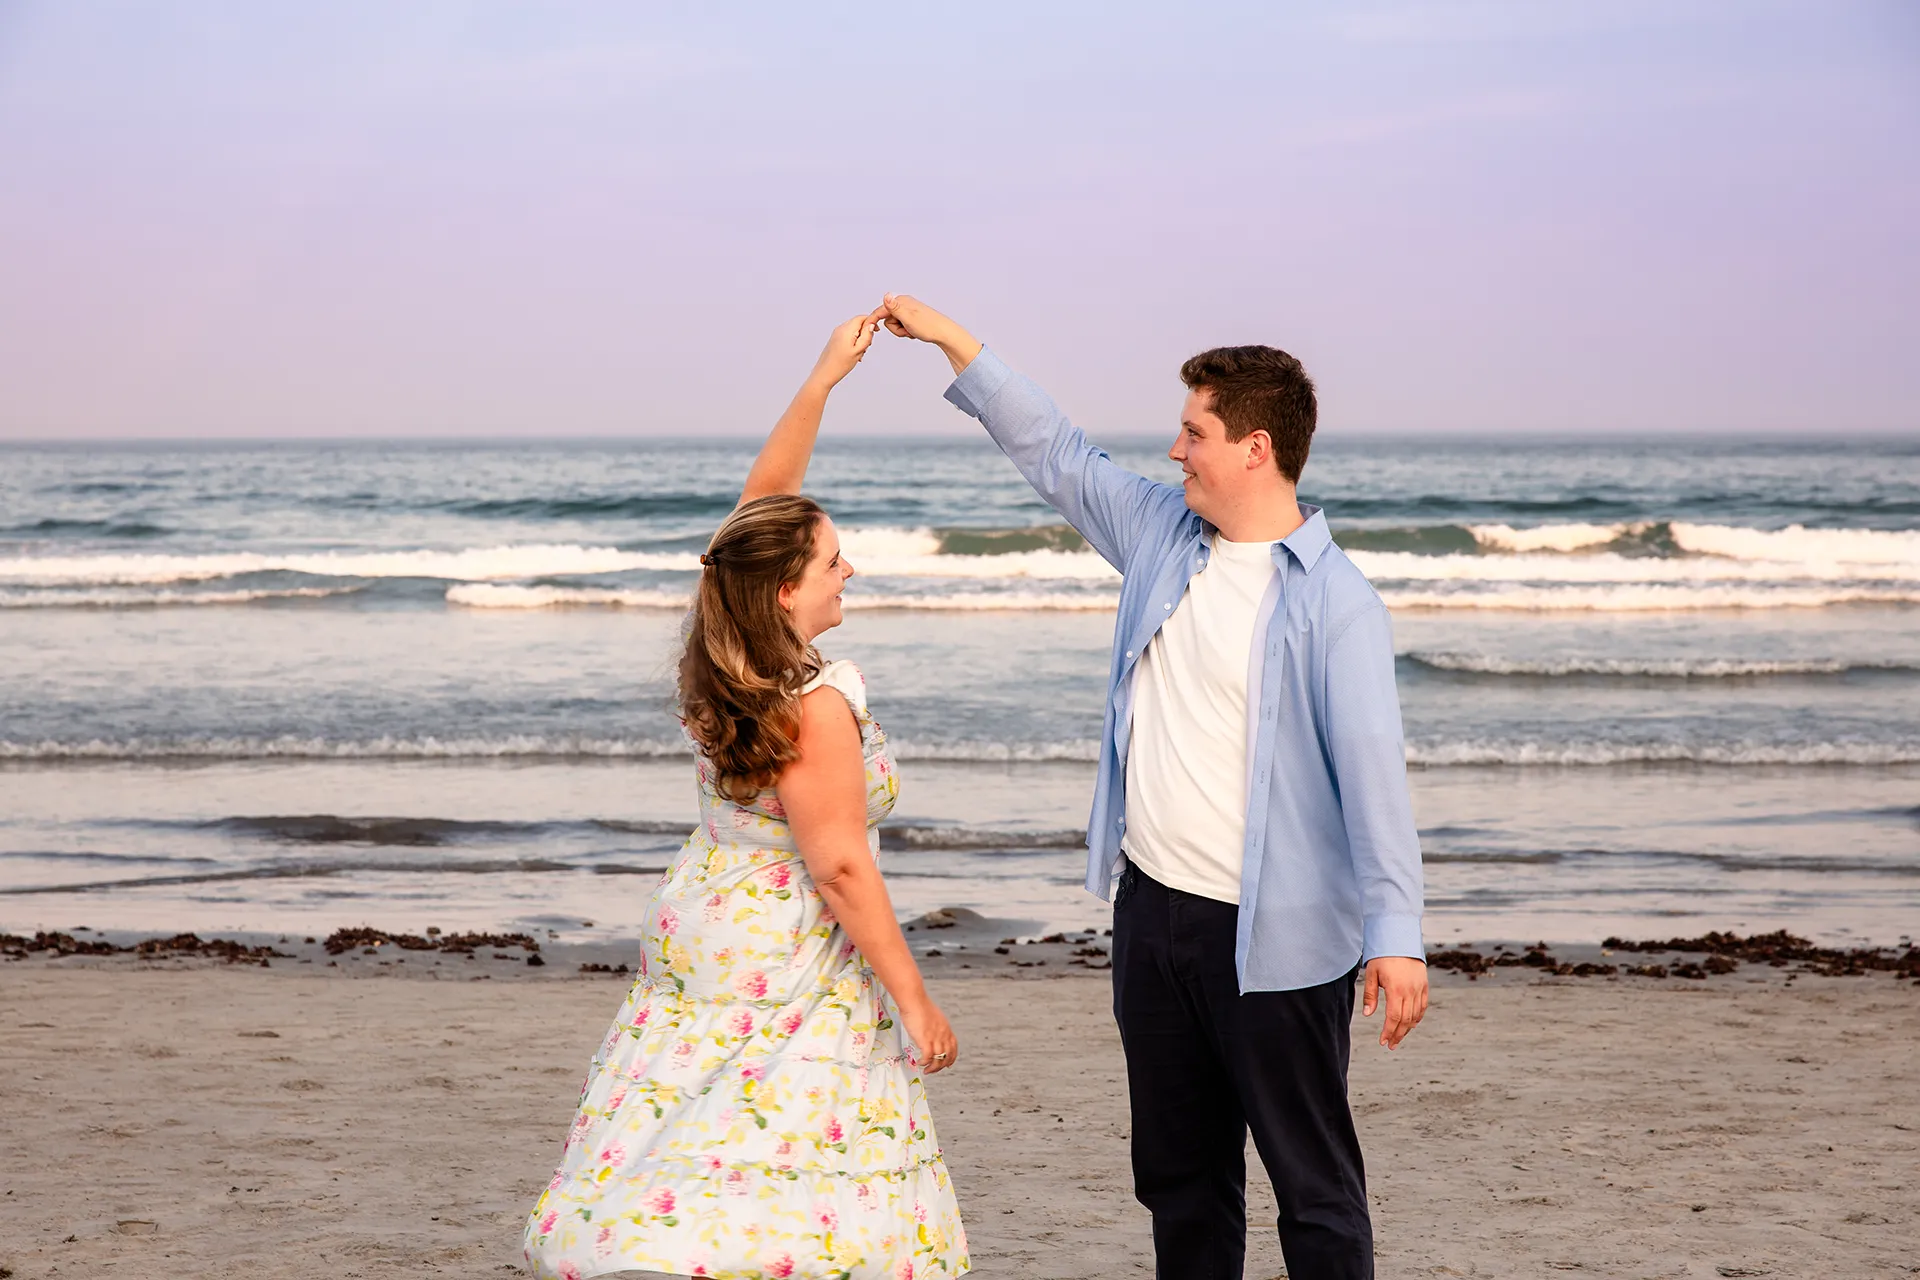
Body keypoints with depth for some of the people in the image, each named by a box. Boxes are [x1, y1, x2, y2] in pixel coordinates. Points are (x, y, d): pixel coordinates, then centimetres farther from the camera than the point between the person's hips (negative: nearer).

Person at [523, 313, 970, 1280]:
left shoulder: (724, 662, 1)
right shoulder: (815, 706, -22)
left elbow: (762, 497, 13)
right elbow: (839, 868, -22)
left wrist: (823, 380, 15)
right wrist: (913, 1000, -16)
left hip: (698, 934, 9)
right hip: (785, 968, -9)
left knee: (682, 1185, 11)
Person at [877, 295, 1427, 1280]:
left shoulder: (1333, 602, -15)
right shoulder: (1163, 534, 7)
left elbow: (1371, 768, -21)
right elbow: (1054, 453, 19)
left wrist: (1396, 934, -29)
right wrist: (951, 342, 19)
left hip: (1271, 936, -7)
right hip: (1153, 910, 8)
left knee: (1313, 1179, 0)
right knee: (1178, 1170, 17)